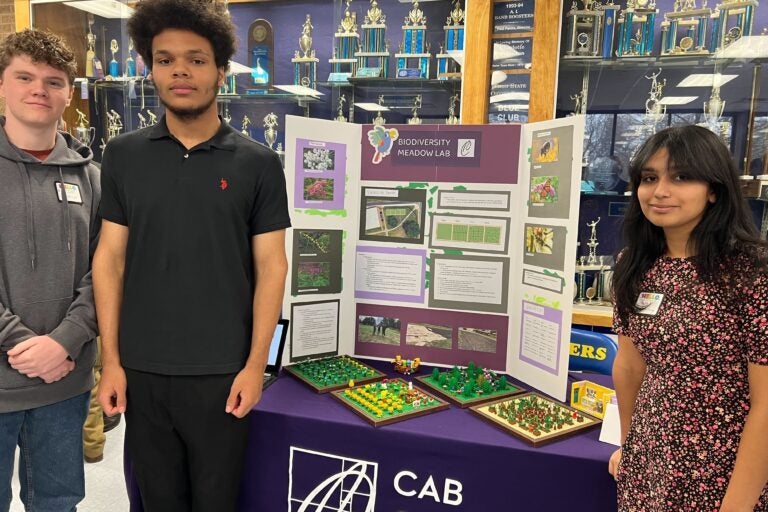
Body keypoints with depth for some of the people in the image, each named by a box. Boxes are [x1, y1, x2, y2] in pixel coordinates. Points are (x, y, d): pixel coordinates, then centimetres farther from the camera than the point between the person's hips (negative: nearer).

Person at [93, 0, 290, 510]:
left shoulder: (258, 163, -4)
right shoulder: (123, 156, 2)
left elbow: (271, 267, -4)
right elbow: (111, 259, 3)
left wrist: (255, 365, -8)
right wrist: (111, 359, 0)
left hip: (222, 371, -2)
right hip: (142, 370, 2)